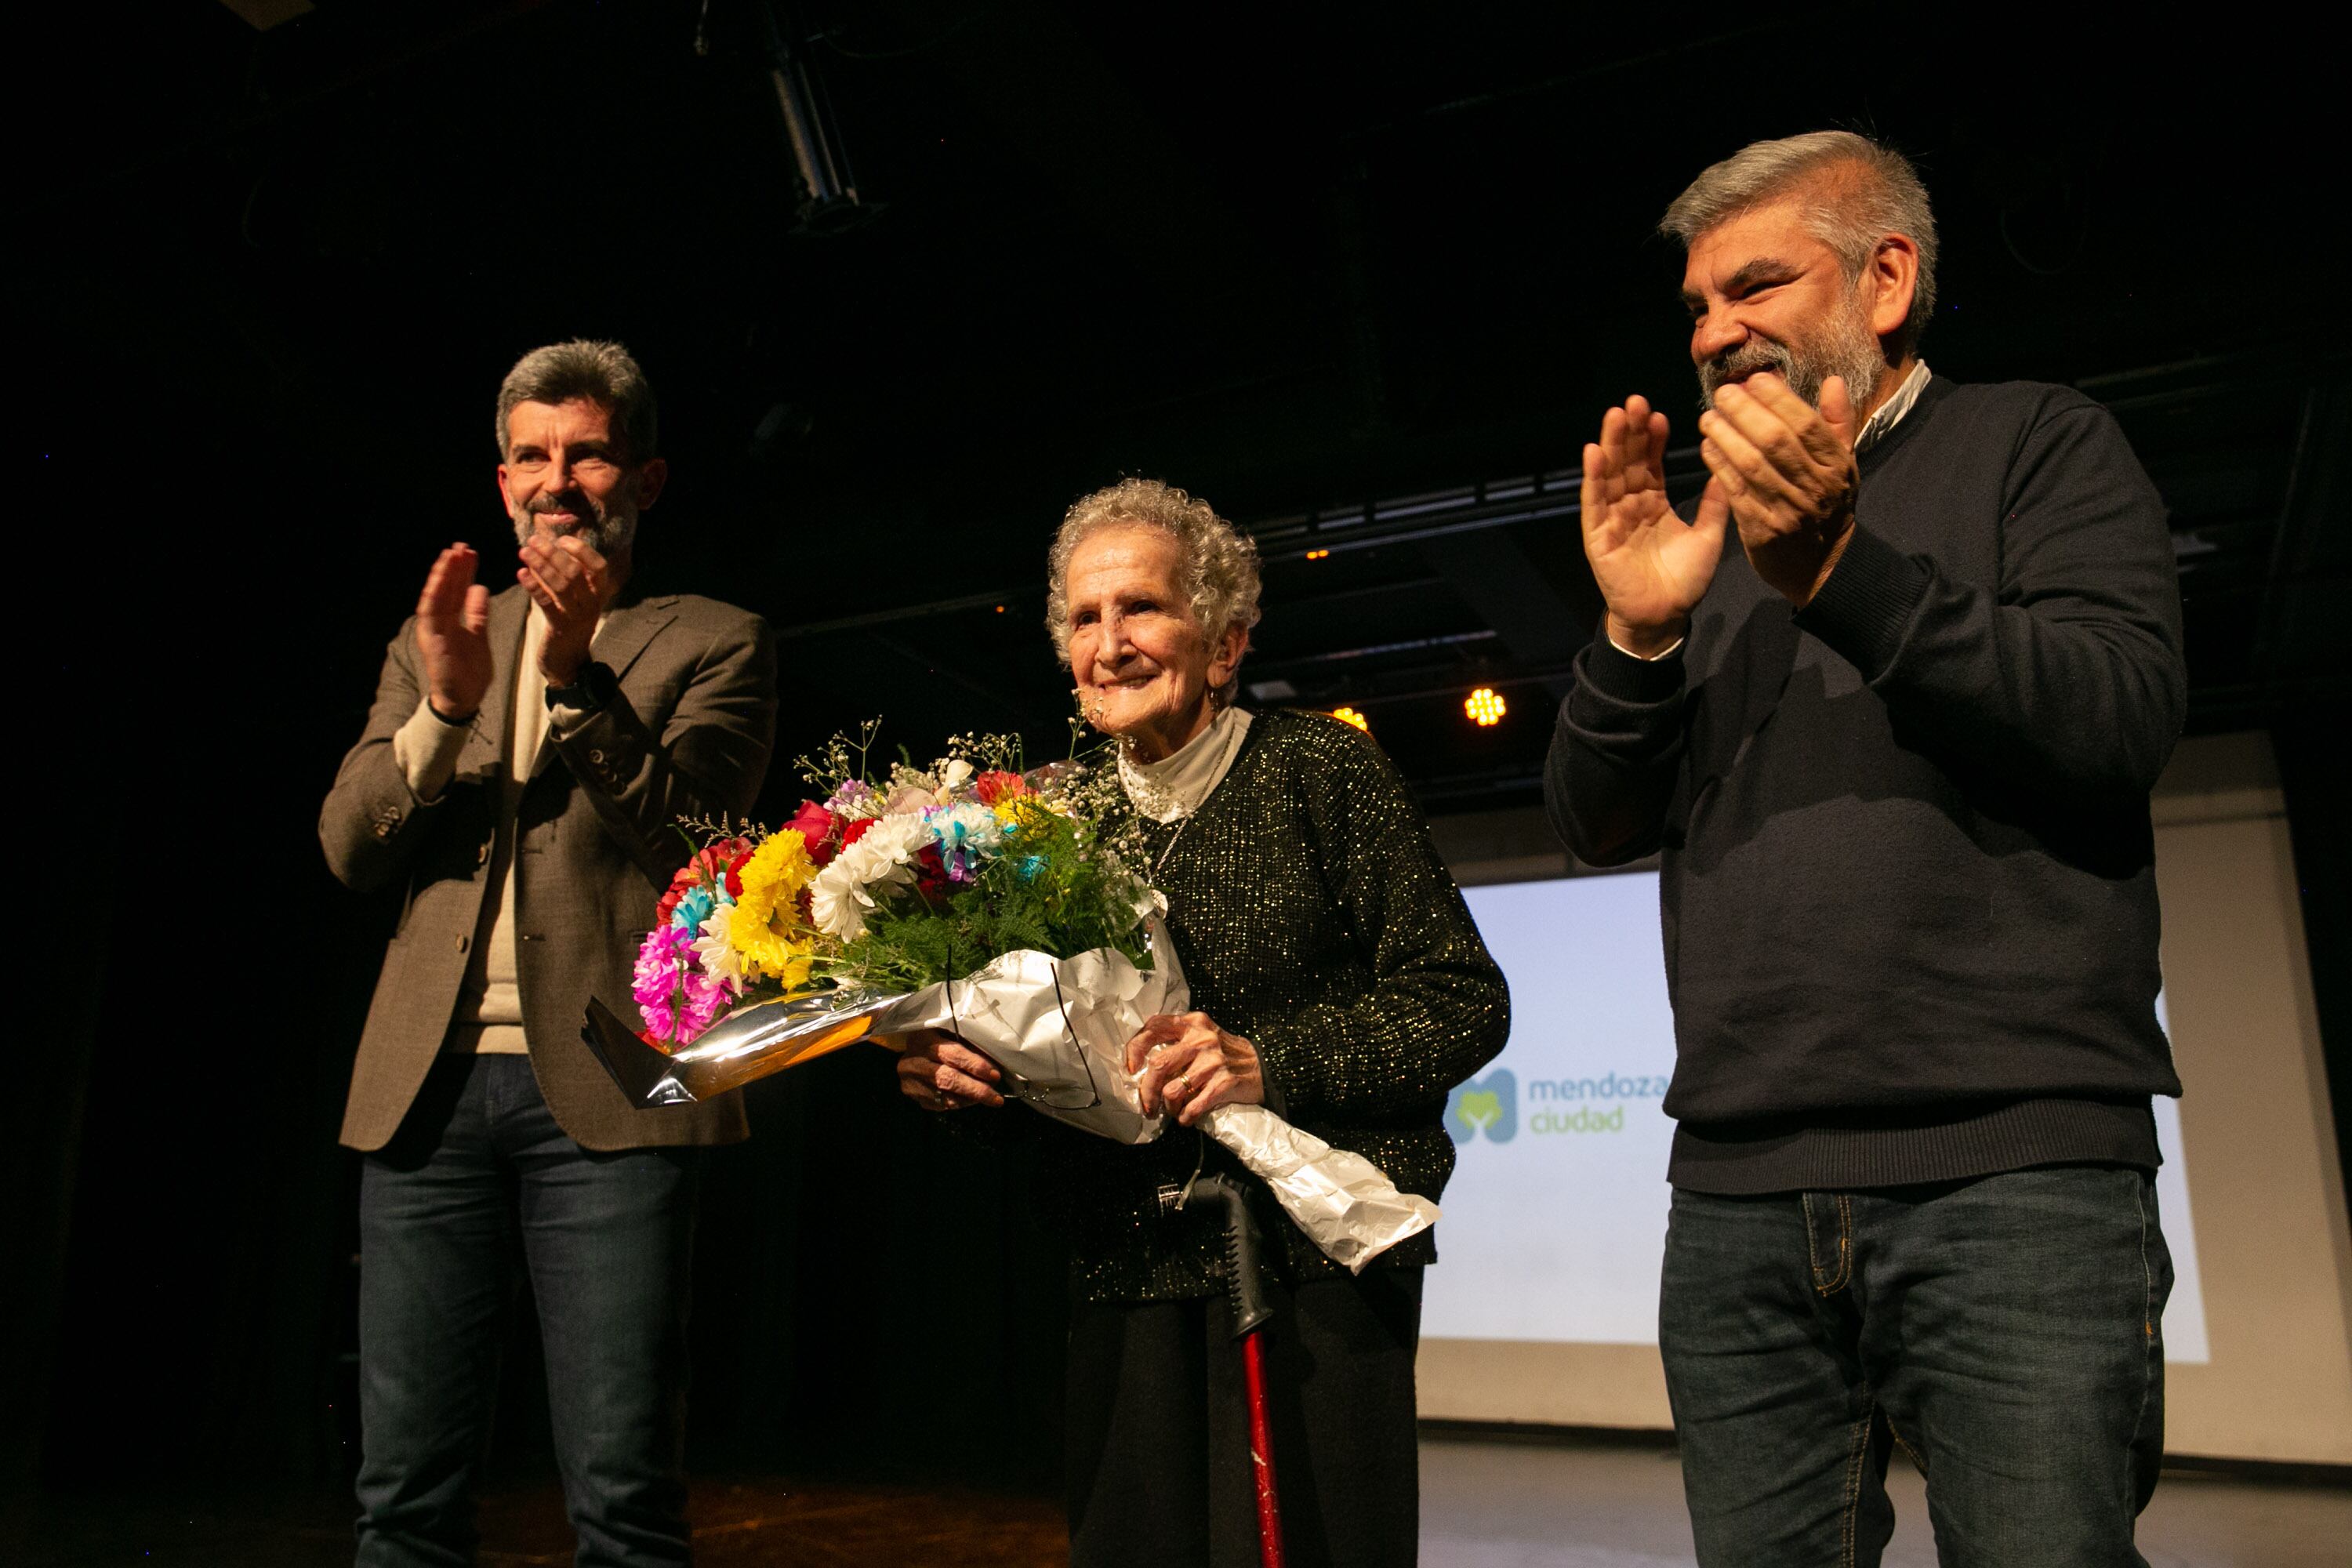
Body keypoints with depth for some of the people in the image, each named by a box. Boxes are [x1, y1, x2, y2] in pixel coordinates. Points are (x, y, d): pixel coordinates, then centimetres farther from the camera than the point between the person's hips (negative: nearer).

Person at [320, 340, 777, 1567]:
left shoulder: (714, 644, 7)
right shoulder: (433, 637, 19)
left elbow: (691, 834, -5)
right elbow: (348, 843, 9)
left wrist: (580, 672, -15)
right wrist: (444, 704, -8)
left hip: (604, 1088, -3)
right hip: (430, 1087, 4)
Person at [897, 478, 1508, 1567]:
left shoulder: (1317, 770, -3)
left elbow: (1464, 1000, -7)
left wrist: (1270, 1063, -19)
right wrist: (956, 1075, -3)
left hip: (1312, 1273, -4)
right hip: (1125, 1286, 5)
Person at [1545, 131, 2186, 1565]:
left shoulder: (2039, 446, 7)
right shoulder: (1713, 536, 19)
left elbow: (2124, 720, -9)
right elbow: (1600, 824, 12)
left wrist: (1843, 573, -19)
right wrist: (1639, 633, -6)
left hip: (2013, 1174, -3)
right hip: (1739, 1191, 4)